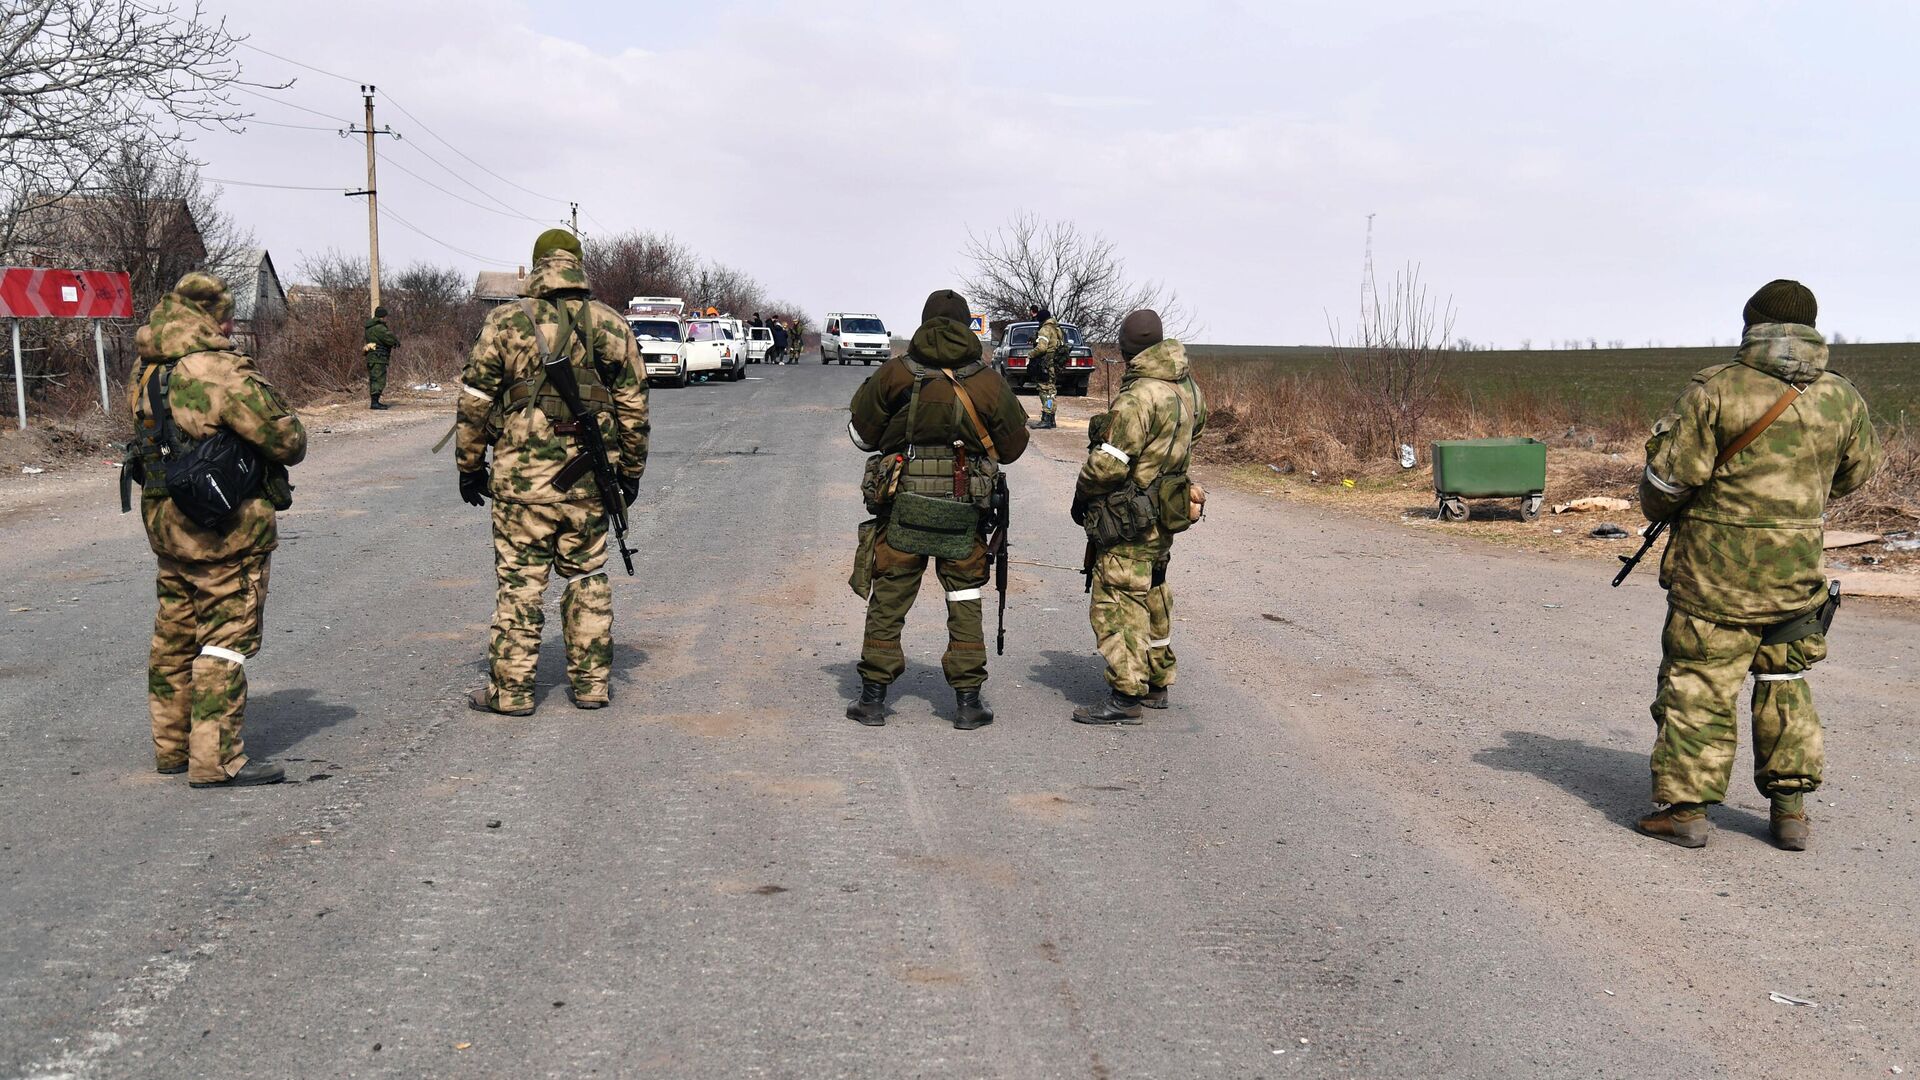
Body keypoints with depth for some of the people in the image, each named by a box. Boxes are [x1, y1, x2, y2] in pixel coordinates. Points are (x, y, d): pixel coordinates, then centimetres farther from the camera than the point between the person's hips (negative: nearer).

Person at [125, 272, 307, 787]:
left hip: (166, 522, 8)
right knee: (227, 639, -2)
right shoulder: (223, 373, -20)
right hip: (226, 532, -8)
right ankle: (216, 759, 0)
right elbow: (288, 440, -16)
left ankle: (172, 745, 28)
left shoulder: (145, 374, 5)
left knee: (174, 636, 18)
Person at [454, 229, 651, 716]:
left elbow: (475, 403, -1)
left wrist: (470, 468, 9)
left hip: (523, 479, -2)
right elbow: (634, 407, 8)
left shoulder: (506, 322, -3)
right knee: (588, 577, 13)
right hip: (589, 482, 3)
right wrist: (631, 471, 17)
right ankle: (591, 682, 17)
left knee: (519, 583, 4)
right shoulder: (613, 326, 4)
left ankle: (511, 690, 8)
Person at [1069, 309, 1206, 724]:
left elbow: (1107, 464, -23)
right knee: (1153, 596, 19)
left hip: (1128, 521, -9)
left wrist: (1082, 496, -6)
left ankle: (1126, 697, -4)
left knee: (1117, 601, -3)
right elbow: (1196, 427, 22)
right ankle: (1157, 683, 28)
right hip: (1164, 514, 9)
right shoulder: (1189, 389, 3)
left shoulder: (1137, 398, -23)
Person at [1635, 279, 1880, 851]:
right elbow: (1855, 472, 17)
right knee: (1785, 685, 17)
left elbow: (1669, 476, -11)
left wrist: (1658, 509, 11)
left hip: (1716, 569, -4)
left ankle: (1685, 807, 5)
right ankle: (1790, 809, 19)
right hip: (1798, 571, 4)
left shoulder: (1715, 389, -12)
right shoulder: (1842, 399, 1)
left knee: (1697, 685, 4)